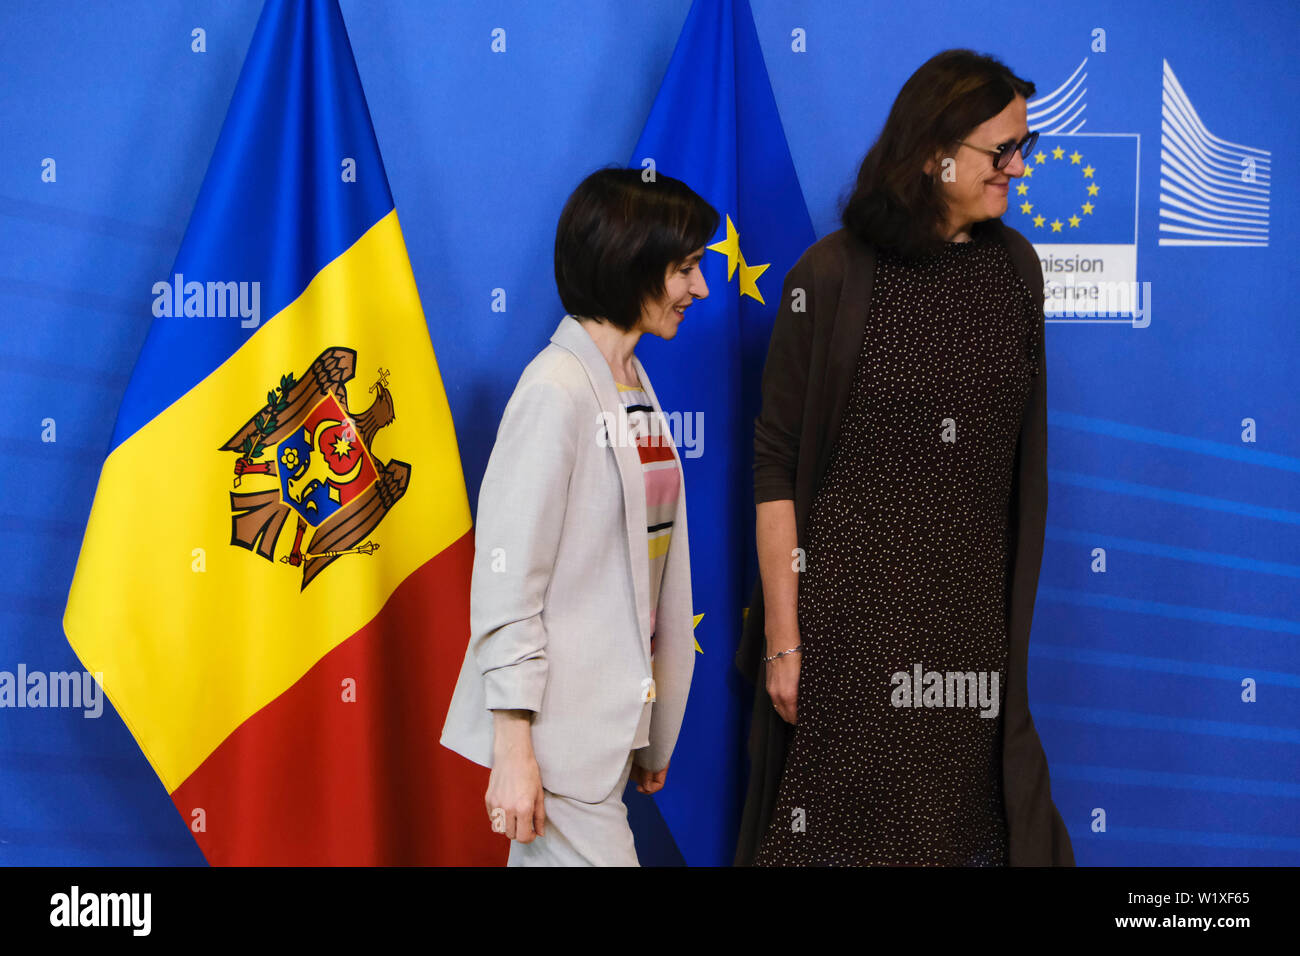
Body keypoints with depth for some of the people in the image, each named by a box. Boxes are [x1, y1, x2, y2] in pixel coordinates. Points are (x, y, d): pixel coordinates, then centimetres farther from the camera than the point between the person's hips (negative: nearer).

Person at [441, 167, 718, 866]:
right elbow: (506, 577, -16)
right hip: (559, 729, -8)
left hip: (611, 721, 8)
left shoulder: (636, 388, 14)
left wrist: (651, 735, 18)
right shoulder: (556, 388, -13)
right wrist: (513, 747, -18)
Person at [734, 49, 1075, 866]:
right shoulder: (832, 277, -9)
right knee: (844, 826, 4)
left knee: (964, 825, 10)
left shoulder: (1013, 264, 5)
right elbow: (776, 467, -8)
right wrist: (782, 637, -10)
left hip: (975, 614, 4)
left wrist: (1016, 617, 9)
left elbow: (1021, 450, 11)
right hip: (850, 609, -4)